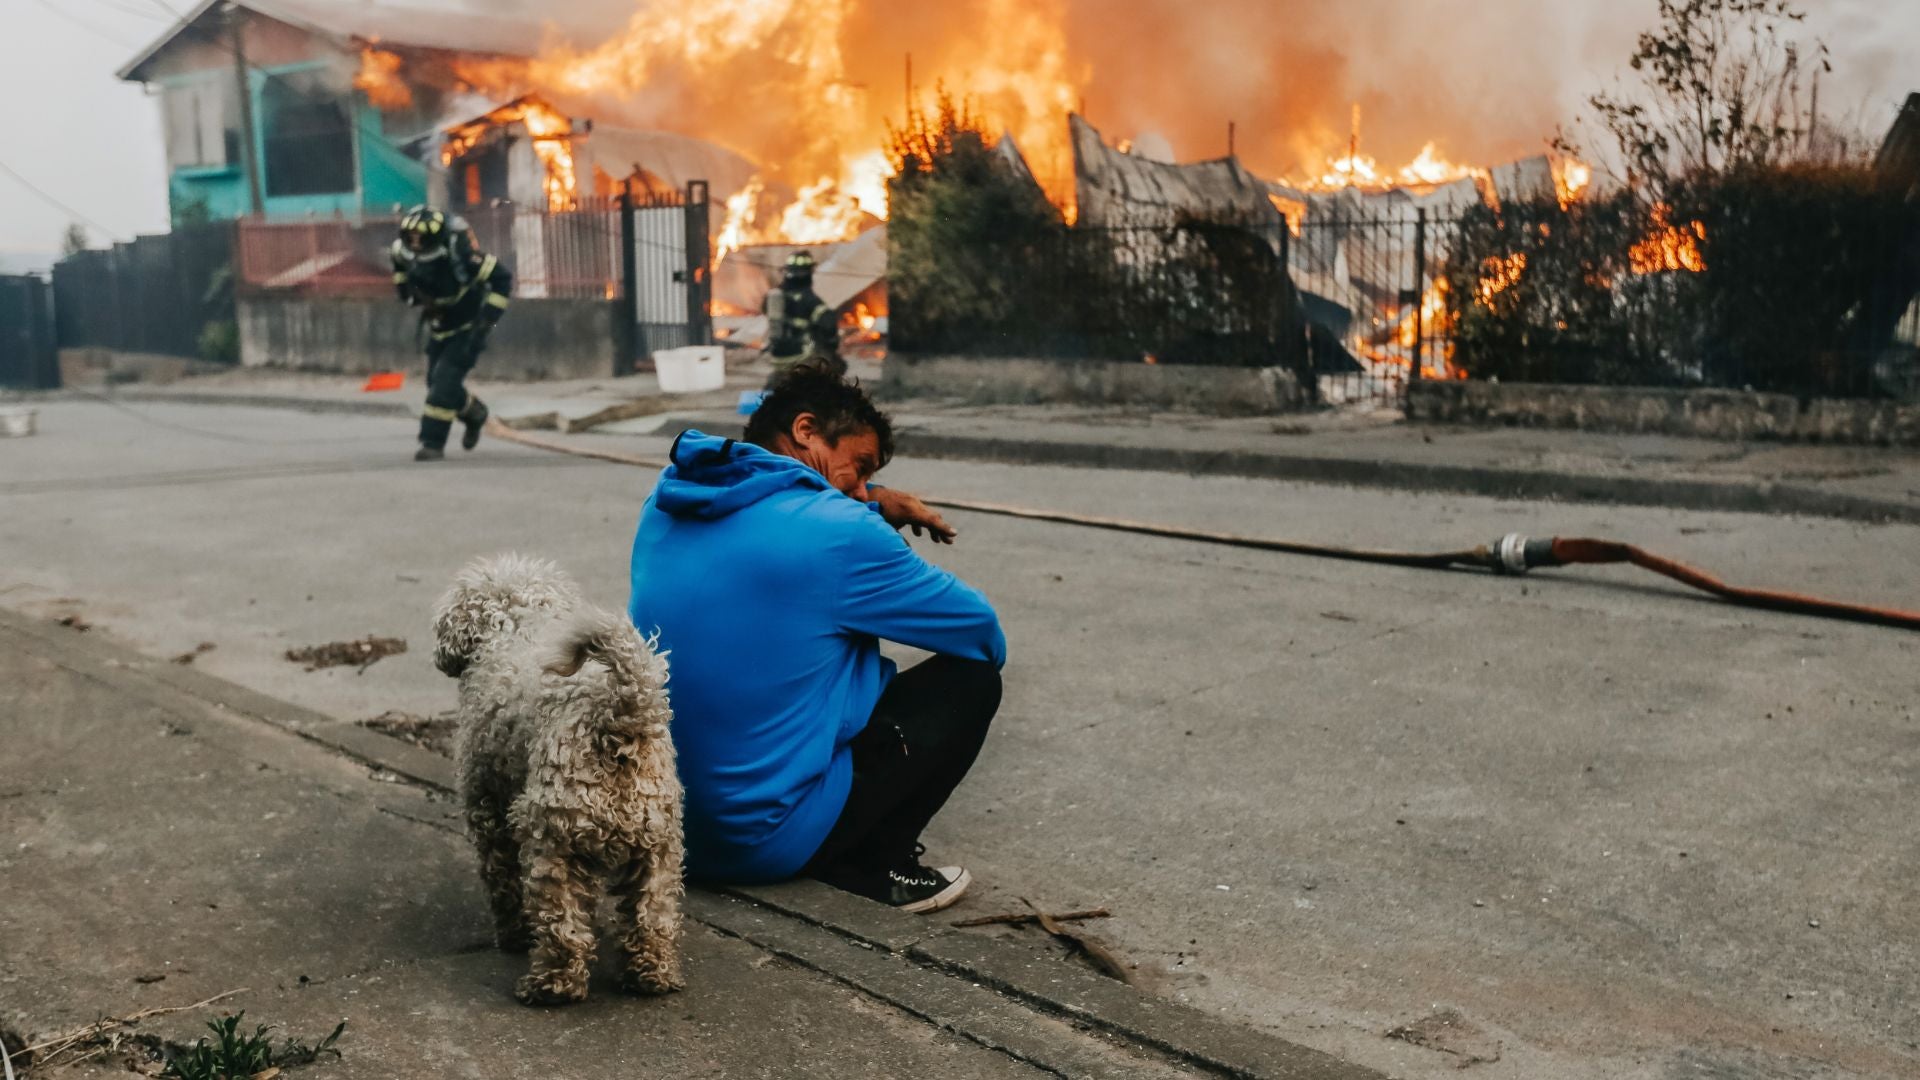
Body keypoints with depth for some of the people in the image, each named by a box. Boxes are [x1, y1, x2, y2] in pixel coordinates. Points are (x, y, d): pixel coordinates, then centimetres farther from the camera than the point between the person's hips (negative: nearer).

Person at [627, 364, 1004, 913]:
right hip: (762, 840, -8)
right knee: (971, 677, 5)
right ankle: (871, 865, 6)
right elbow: (984, 633, -5)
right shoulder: (836, 532, -18)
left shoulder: (668, 498, 3)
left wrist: (876, 501, 12)